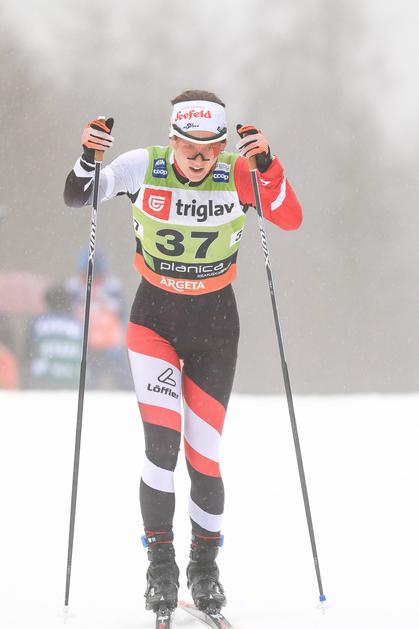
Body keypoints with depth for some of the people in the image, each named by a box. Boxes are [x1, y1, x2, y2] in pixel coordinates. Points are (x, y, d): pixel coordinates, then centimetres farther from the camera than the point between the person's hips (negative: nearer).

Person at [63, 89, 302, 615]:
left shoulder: (239, 174, -15)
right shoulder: (143, 168, -14)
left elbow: (290, 219, -24)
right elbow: (76, 198, -9)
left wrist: (266, 163, -38)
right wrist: (89, 156, -28)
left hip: (215, 325, 0)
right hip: (154, 319, 0)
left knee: (203, 456, 1)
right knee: (161, 442, -17)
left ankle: (205, 566, 24)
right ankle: (160, 566, -1)